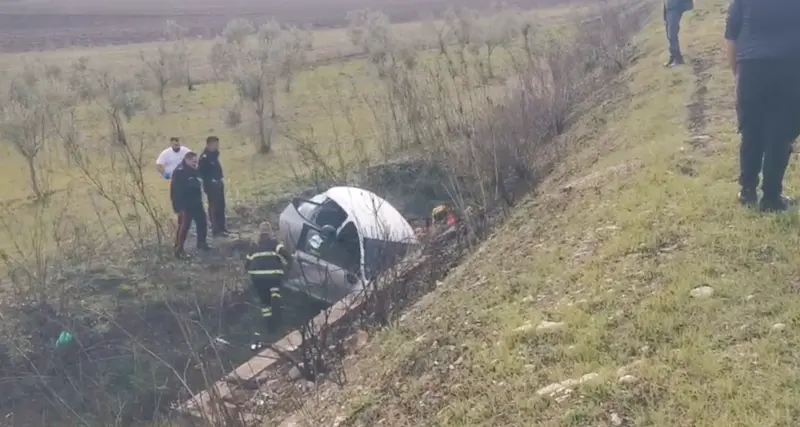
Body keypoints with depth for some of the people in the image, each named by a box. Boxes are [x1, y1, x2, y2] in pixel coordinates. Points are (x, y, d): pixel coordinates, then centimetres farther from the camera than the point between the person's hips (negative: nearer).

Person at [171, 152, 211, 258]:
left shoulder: (194, 171, 9)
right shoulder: (179, 172, -17)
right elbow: (175, 191, -21)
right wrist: (179, 207, -24)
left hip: (196, 204, 9)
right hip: (185, 205, -9)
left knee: (202, 222, 17)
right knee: (184, 226, -8)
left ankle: (201, 243, 34)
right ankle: (179, 249, -2)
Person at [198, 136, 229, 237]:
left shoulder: (214, 155, 8)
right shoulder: (204, 157, -18)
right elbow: (201, 173, -19)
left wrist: (220, 180, 10)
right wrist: (211, 180, -18)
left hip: (218, 184, 9)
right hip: (211, 185, -9)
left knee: (221, 206, 15)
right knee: (214, 207, -3)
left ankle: (222, 227, 25)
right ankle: (216, 229, 3)